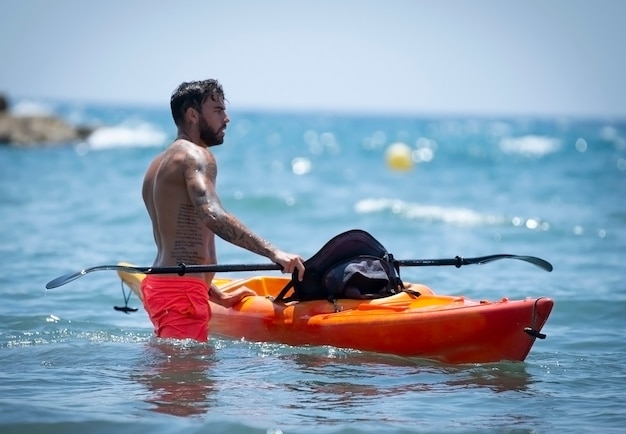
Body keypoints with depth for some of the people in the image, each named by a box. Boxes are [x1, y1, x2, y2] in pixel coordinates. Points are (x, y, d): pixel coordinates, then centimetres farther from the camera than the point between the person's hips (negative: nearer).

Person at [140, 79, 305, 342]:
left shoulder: (159, 164, 23)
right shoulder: (195, 155, -7)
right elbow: (212, 215, -26)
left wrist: (219, 297, 27)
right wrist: (273, 253, -30)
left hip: (159, 284, 10)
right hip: (181, 293, -10)